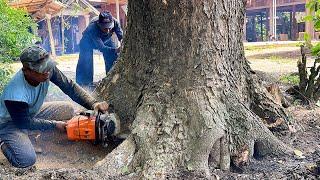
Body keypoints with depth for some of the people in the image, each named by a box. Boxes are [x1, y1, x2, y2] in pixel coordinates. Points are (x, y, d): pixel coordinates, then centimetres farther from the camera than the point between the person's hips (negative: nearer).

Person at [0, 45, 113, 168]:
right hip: (11, 122, -7)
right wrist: (54, 125, -17)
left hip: (33, 112, 7)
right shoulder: (16, 94, -39)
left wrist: (93, 104, -32)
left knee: (68, 110, 2)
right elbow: (24, 122, -23)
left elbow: (70, 87, -19)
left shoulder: (48, 69, -25)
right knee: (27, 159, -27)